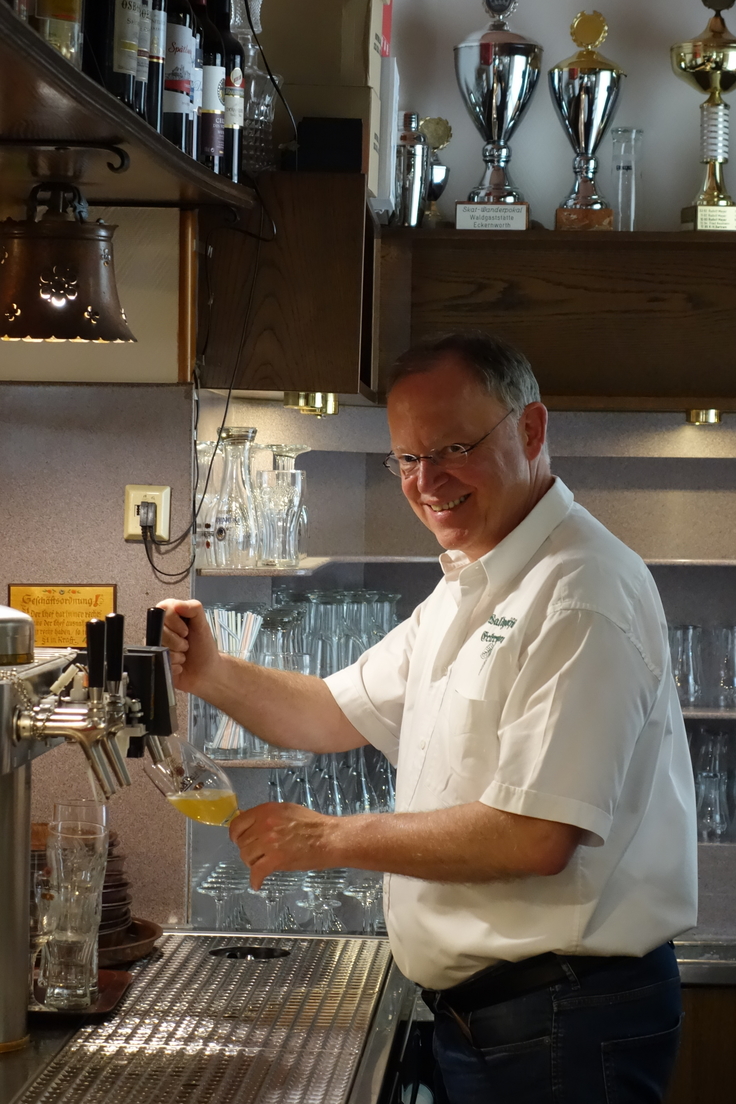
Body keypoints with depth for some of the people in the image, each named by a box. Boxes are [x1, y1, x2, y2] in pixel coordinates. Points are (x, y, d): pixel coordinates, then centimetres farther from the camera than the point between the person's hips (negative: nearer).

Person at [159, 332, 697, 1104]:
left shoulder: (582, 593, -19)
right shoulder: (465, 591, 14)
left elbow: (536, 837, -26)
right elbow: (340, 714, 18)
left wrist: (329, 839, -18)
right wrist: (213, 676, 0)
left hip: (565, 1025, -9)